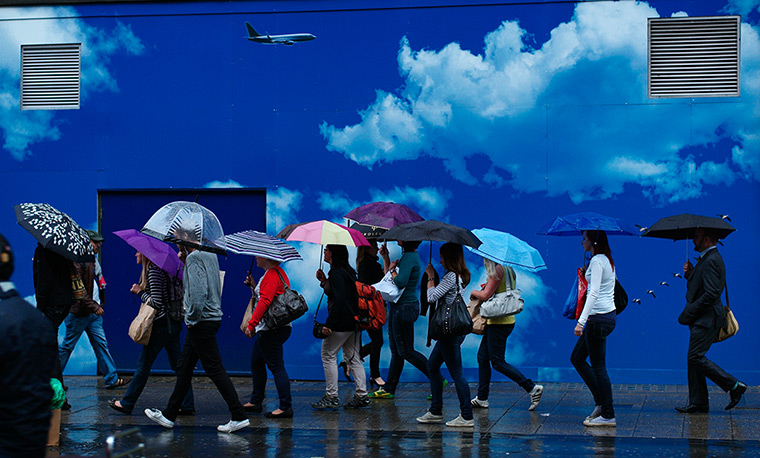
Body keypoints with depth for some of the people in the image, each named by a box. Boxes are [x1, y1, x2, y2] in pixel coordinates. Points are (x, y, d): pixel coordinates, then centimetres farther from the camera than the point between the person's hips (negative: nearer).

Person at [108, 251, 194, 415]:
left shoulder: (154, 272, -14)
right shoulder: (162, 269, 14)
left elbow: (156, 302, -19)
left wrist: (140, 292, -5)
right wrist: (141, 292, 9)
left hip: (161, 324, -9)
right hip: (174, 324, 9)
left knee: (143, 364, 0)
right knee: (178, 365, 7)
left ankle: (127, 403, 9)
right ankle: (187, 405, 6)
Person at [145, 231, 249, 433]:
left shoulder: (194, 258, -16)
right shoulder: (209, 254, 14)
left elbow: (198, 291, -26)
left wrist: (192, 318, -16)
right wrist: (185, 262, 11)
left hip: (202, 322, -10)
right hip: (212, 317, 10)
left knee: (215, 369, -7)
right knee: (185, 367, 15)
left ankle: (239, 417, -6)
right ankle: (169, 415, 23)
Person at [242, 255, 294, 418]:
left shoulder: (272, 275, -15)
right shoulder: (277, 272, 17)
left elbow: (265, 301, -25)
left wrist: (251, 324, -27)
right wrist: (254, 286, 10)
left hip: (271, 330, -11)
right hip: (266, 329, 11)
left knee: (276, 367, -10)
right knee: (256, 362, 18)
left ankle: (286, 407, -9)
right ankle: (256, 401, 27)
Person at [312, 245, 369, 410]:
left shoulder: (337, 274, -15)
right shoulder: (348, 271, 14)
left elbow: (339, 301, -22)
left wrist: (329, 324, -22)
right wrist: (324, 281, 14)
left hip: (341, 322, -9)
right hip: (354, 322, 9)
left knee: (328, 355, 0)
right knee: (353, 357, 12)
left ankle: (331, 397, 0)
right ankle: (362, 395, 10)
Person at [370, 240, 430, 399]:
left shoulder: (410, 257, -17)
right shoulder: (407, 256, 14)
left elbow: (401, 282, -27)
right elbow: (388, 278, 19)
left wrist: (392, 269, -10)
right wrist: (386, 258, 12)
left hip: (404, 308, -10)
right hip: (398, 307, 10)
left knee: (406, 351, -5)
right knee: (396, 350, 12)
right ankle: (389, 389, 17)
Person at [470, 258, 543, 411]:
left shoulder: (498, 269, -16)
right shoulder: (507, 269, 13)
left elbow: (485, 295, -20)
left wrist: (474, 292, -1)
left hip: (500, 322, -10)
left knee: (498, 362, -6)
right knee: (483, 357, 13)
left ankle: (532, 388, -5)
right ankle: (481, 398, 18)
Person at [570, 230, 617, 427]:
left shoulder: (597, 261, -14)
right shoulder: (607, 260, 15)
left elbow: (594, 293, -23)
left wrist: (581, 321, -26)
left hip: (599, 318, -10)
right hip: (608, 315, 10)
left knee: (598, 366, -3)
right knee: (576, 358, 16)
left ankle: (608, 415, 2)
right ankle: (601, 401, 17)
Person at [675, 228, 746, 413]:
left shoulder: (711, 261, -16)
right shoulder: (707, 259, 17)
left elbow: (711, 294, -23)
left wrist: (689, 312, -19)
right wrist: (690, 273, 1)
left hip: (707, 319, -10)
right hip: (701, 319, 10)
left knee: (696, 357, -12)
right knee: (694, 359, 9)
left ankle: (734, 386, -3)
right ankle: (698, 402, 11)